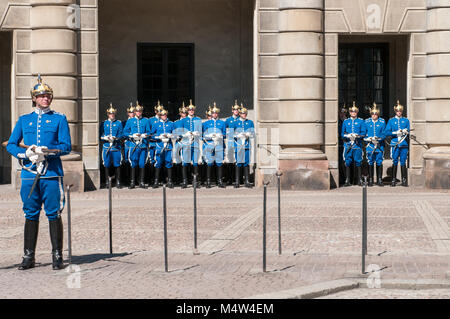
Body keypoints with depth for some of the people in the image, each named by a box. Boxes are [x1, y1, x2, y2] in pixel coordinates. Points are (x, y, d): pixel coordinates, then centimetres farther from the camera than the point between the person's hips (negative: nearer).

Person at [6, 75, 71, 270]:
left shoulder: (59, 119, 7)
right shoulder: (24, 120, 14)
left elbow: (67, 146, 0)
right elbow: (11, 145, 9)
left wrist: (47, 151, -18)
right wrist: (26, 153, -11)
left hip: (52, 173, -2)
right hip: (29, 173, 2)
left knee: (54, 214, -2)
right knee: (31, 214, 6)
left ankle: (57, 256, 4)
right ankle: (29, 256, 12)